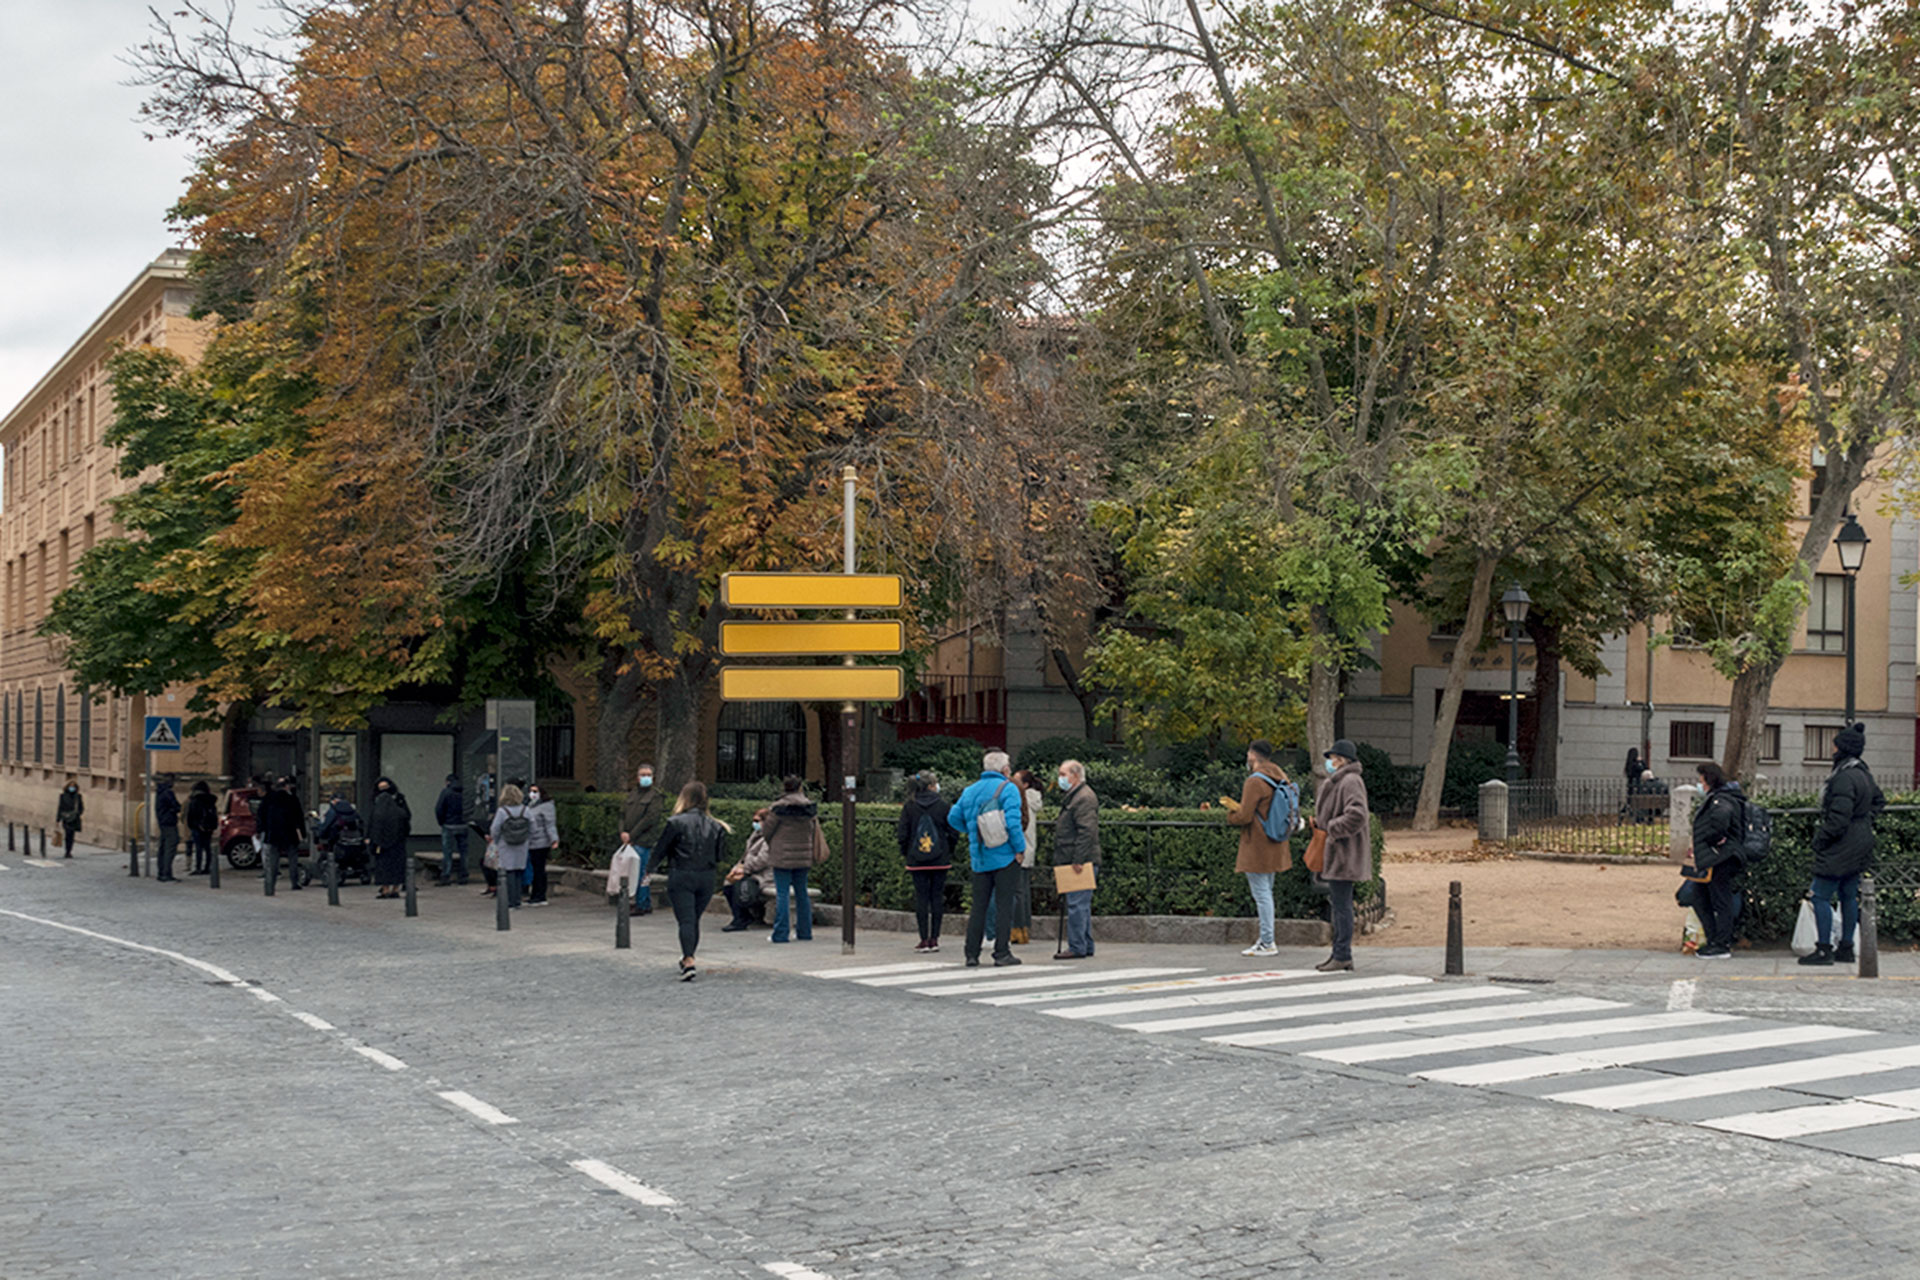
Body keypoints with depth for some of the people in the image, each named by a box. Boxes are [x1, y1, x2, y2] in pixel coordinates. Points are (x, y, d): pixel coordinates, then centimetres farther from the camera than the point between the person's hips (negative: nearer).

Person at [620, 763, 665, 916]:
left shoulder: (654, 796, -3)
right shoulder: (631, 795, 17)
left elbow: (650, 818, -11)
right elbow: (623, 814, 14)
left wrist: (632, 835, -11)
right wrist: (623, 831, -5)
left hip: (644, 841, -6)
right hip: (630, 840, 6)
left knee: (640, 873, -8)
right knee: (642, 873, 11)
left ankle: (640, 905, -4)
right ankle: (647, 903, 18)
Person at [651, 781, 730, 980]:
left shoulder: (676, 823, -8)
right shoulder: (715, 826, 5)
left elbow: (660, 850, -3)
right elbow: (720, 855, 10)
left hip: (681, 876, -4)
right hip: (706, 878, 4)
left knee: (686, 920, -7)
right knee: (695, 920, 17)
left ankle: (689, 962, -21)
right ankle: (687, 958, 30)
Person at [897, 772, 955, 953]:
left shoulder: (909, 807, -2)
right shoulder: (943, 806, -4)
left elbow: (902, 833, -2)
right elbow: (952, 833, -2)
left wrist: (904, 853, 11)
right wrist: (949, 853, 12)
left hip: (917, 861, 1)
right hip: (940, 860, -1)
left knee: (921, 897, 3)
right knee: (937, 897, 7)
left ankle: (924, 939, 1)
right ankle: (934, 939, 7)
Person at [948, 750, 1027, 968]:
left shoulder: (970, 791, 10)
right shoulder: (1008, 789, -7)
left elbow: (953, 818, 12)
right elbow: (1013, 821, -16)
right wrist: (1020, 848, -9)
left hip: (979, 858, 5)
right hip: (1004, 857, -5)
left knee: (978, 906, 9)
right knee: (1004, 905, 0)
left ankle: (972, 954, 8)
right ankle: (1002, 953, -2)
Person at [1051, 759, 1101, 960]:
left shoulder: (1084, 798, -12)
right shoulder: (1074, 797, 21)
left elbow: (1086, 831, -21)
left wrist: (1079, 860, -24)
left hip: (1081, 862, -11)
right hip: (1074, 862, 11)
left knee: (1077, 905, -10)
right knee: (1082, 905, 13)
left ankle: (1077, 948, -9)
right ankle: (1086, 946, 18)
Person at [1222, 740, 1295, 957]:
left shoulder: (1255, 781, -18)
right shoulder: (1281, 778, 10)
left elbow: (1244, 816, -19)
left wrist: (1230, 813, 2)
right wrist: (1236, 807, 20)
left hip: (1257, 847, -9)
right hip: (1275, 847, 9)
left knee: (1261, 894, -5)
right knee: (1266, 892, 17)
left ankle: (1267, 944, -3)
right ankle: (1266, 940, 21)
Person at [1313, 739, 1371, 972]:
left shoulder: (1351, 782, -15)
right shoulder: (1337, 781, 18)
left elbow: (1357, 815, -27)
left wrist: (1332, 829, -19)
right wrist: (1320, 823, 13)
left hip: (1344, 855, -11)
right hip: (1335, 854, 11)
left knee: (1342, 905, -8)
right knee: (1338, 904, 13)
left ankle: (1343, 956, -5)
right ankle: (1339, 953, 18)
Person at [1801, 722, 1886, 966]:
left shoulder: (1845, 777, -22)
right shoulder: (1864, 773, 9)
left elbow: (1838, 818, -25)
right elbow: (1879, 800, 26)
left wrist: (1820, 839, -14)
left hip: (1842, 845, -10)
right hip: (1859, 847, 10)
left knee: (1820, 896, -4)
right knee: (1849, 895, 15)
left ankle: (1824, 949, -4)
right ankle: (1846, 948, 20)